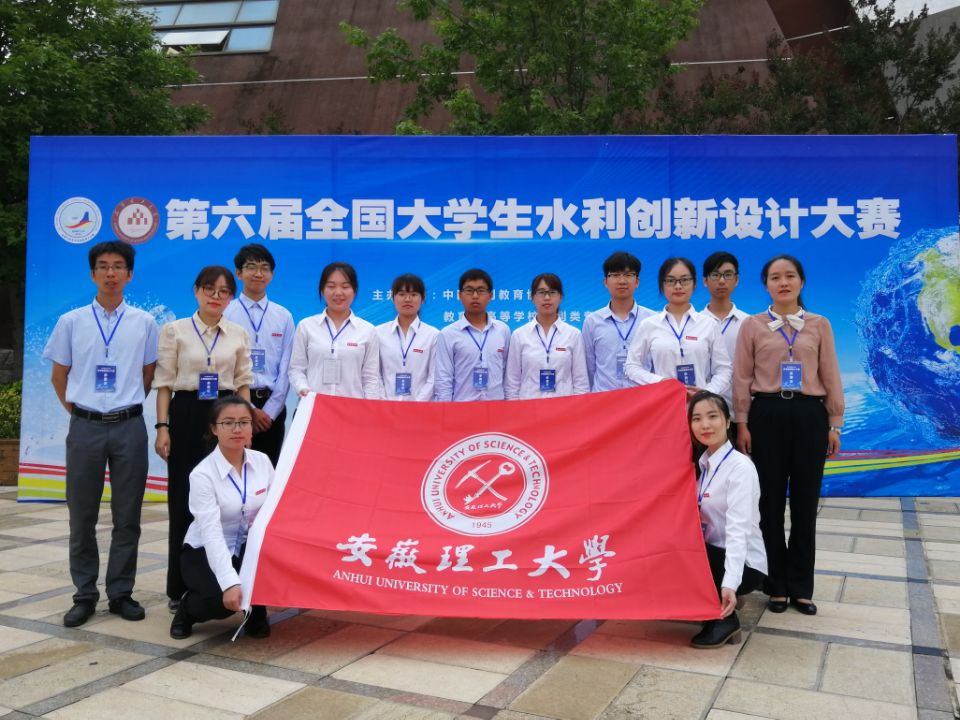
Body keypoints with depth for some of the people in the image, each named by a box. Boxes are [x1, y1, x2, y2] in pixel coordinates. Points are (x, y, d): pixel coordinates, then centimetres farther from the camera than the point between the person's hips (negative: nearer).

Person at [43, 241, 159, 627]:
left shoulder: (144, 323, 4)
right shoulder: (71, 322, 5)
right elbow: (58, 377, 12)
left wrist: (126, 405, 10)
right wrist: (78, 411, 8)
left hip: (129, 427, 0)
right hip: (85, 426, 1)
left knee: (127, 517, 5)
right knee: (82, 517, 6)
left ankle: (121, 592, 17)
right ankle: (84, 595, 18)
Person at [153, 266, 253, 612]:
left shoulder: (239, 334, 7)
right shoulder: (175, 330, 2)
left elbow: (243, 383, 9)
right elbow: (164, 382, 0)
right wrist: (162, 426, -7)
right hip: (187, 416, -2)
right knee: (183, 500, 2)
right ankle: (180, 587, 13)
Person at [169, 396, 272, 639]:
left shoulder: (262, 461, -6)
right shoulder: (203, 473, -20)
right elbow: (211, 533, -29)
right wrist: (230, 583, -40)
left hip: (249, 548, 4)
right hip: (206, 552, -4)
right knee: (225, 599, -31)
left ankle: (256, 611, -1)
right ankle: (189, 606, 5)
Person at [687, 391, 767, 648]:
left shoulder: (741, 467, -17)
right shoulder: (700, 463, 6)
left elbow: (738, 530, -27)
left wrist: (729, 583, -36)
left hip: (743, 565, -7)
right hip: (713, 554, 7)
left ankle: (724, 619, -6)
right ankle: (715, 600, 5)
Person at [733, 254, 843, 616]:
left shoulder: (820, 325, 8)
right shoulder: (752, 325, 4)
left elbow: (831, 376, 7)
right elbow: (742, 378, 2)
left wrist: (835, 424, 4)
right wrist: (742, 424, -4)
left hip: (809, 415, 1)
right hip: (767, 414, -1)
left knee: (805, 501, 5)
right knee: (770, 500, 5)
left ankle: (800, 586, 18)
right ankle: (776, 584, 18)